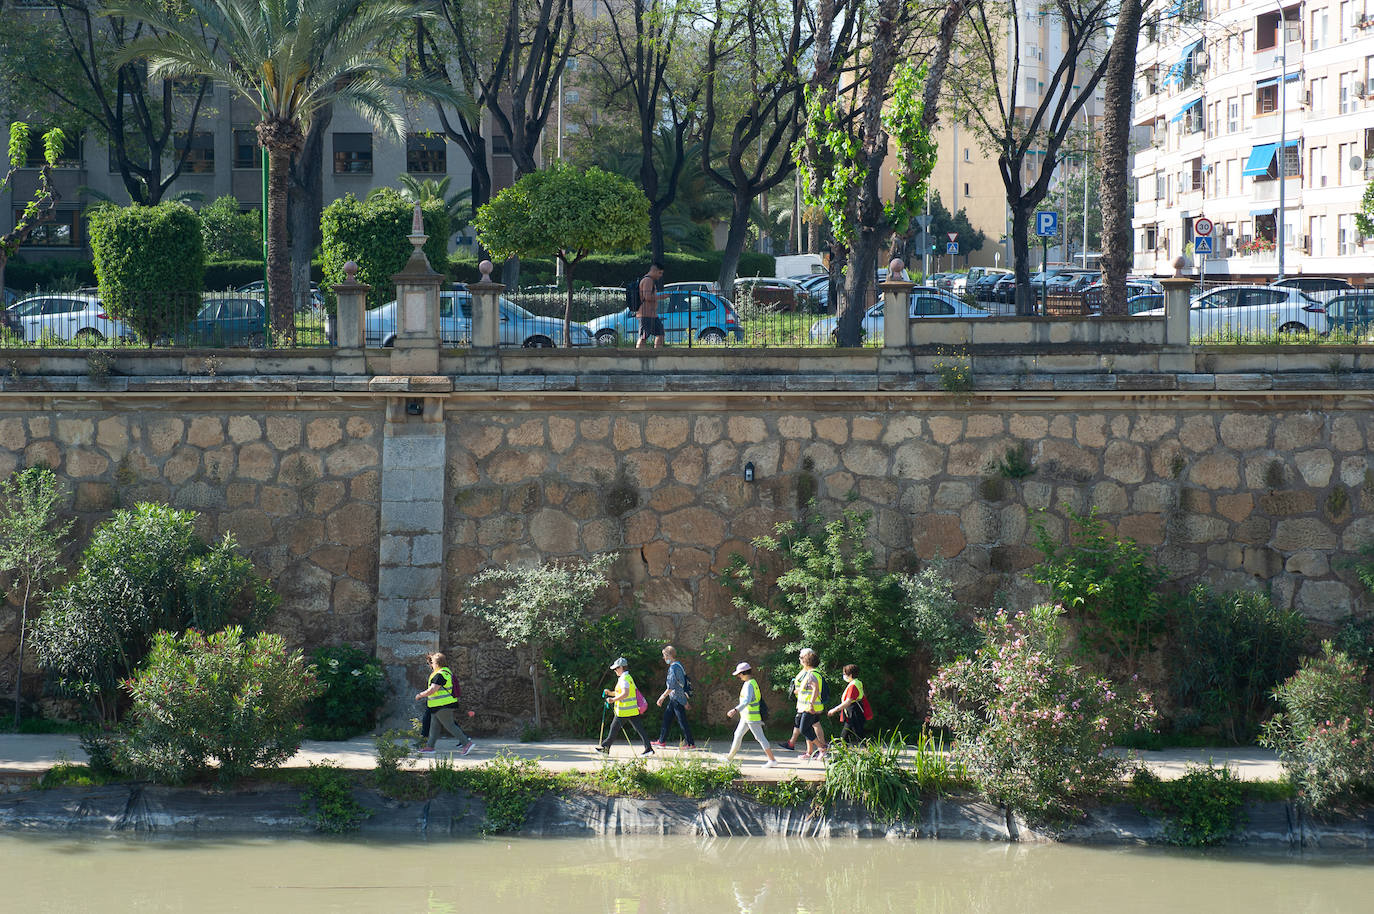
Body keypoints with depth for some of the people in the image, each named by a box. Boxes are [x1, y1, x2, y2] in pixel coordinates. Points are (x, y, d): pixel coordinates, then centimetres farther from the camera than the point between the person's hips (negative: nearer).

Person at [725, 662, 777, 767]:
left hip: (752, 717, -10)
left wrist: (735, 710, -39)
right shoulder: (753, 683, 12)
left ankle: (772, 760, -5)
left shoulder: (749, 685, -18)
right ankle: (730, 758, 24)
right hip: (746, 717, 10)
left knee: (760, 737, -7)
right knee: (738, 734, 15)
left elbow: (747, 700, -31)